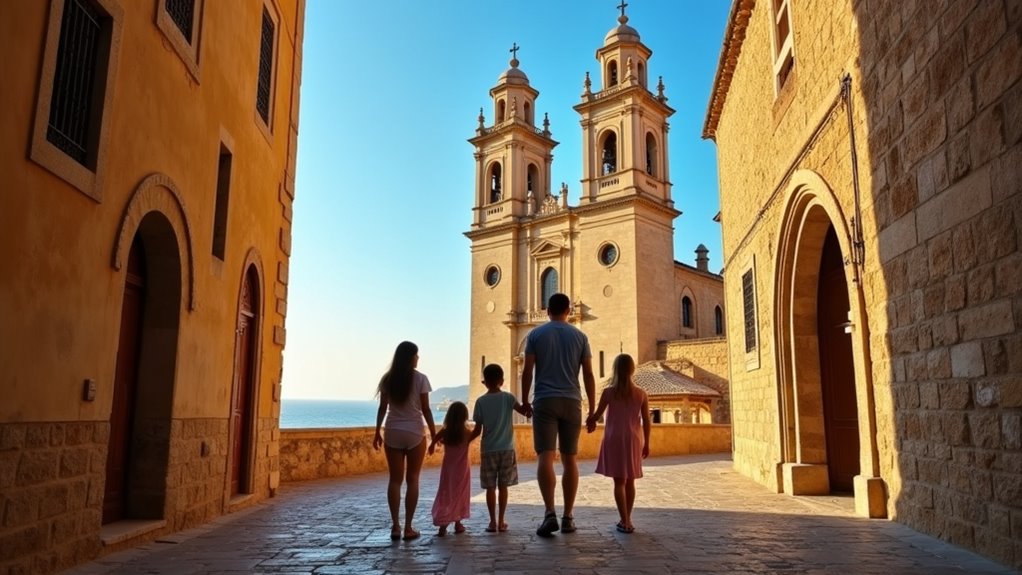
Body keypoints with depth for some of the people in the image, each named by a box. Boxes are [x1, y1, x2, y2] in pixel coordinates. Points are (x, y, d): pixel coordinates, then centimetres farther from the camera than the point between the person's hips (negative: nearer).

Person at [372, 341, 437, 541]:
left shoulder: (388, 379, 2)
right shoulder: (420, 379, -6)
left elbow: (382, 408, 3)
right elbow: (425, 410, -7)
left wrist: (377, 433, 11)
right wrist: (434, 433, 0)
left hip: (392, 432, 2)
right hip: (415, 432, -2)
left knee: (395, 479, 8)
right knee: (412, 480, 5)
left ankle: (395, 526, 7)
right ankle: (408, 528, 6)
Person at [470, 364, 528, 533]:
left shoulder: (481, 401, -3)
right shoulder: (508, 398, -3)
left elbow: (477, 430, -1)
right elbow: (524, 411, -16)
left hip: (488, 450, -1)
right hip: (506, 449, 1)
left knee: (490, 487, 6)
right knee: (503, 486, 8)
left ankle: (492, 522, 7)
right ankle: (501, 521, 11)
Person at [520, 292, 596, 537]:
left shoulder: (535, 334, 5)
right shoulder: (580, 336, 9)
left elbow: (527, 371, 0)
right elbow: (588, 375, 5)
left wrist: (525, 401, 10)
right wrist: (593, 409, 9)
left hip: (544, 401, -2)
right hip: (572, 402, 2)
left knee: (545, 456, -6)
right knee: (570, 459, 8)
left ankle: (550, 513, -20)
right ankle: (568, 517, 10)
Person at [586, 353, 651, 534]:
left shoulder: (609, 392, -7)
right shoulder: (641, 394, -2)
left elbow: (597, 415, -1)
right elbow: (646, 422, 0)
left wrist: (589, 421, 22)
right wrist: (646, 444, 10)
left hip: (614, 439, -2)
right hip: (632, 440, 2)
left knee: (619, 481, 2)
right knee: (630, 481, 14)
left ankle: (625, 522, -4)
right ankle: (627, 520, 21)